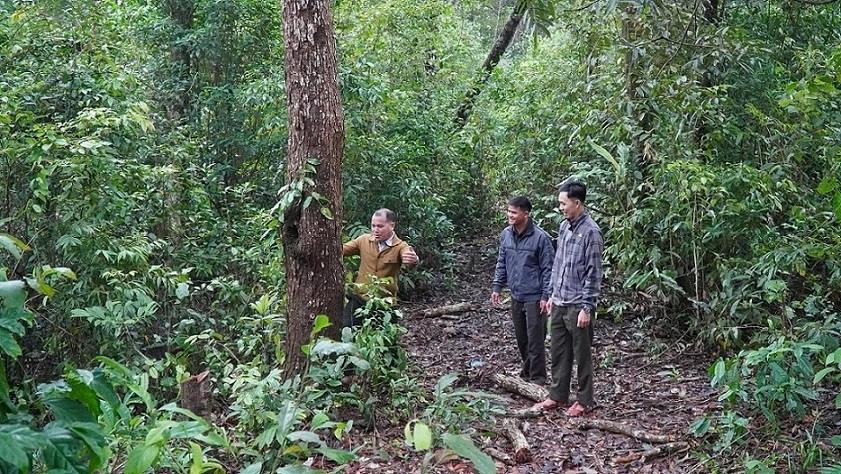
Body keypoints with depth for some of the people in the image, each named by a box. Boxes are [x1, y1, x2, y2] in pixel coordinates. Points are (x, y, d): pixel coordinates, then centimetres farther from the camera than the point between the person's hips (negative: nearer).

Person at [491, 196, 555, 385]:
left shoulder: (540, 237, -15)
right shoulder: (506, 234, 2)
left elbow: (548, 269, -12)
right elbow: (501, 263, 12)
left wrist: (545, 296, -13)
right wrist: (497, 287, 9)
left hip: (534, 297, -6)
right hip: (516, 296, 6)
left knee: (535, 339, -1)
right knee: (521, 338, 16)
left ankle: (537, 378, 10)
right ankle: (527, 371, 33)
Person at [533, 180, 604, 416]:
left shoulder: (590, 231, -15)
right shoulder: (564, 227, 9)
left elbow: (593, 273, -16)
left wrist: (587, 307, -17)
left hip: (578, 306, -7)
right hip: (559, 303, 8)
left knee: (581, 355, 5)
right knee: (558, 352, 14)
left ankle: (584, 400, 18)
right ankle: (558, 396, 26)